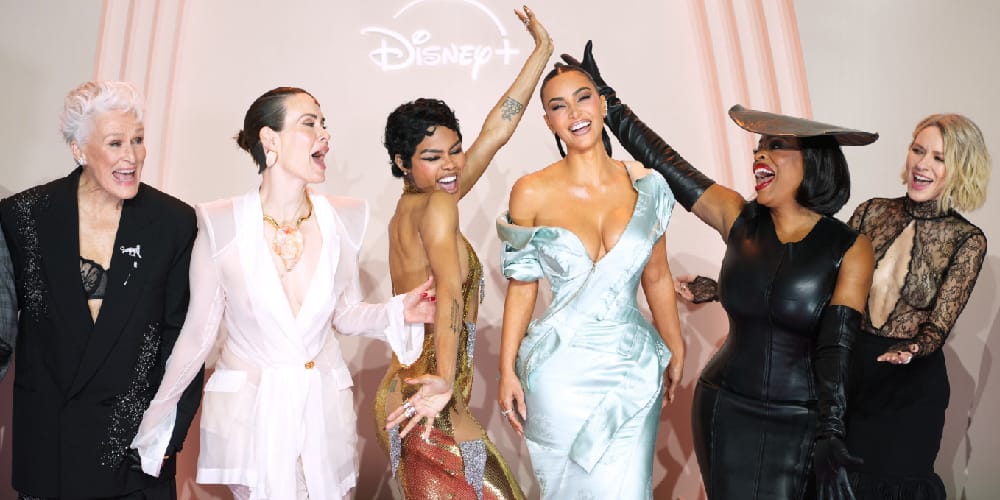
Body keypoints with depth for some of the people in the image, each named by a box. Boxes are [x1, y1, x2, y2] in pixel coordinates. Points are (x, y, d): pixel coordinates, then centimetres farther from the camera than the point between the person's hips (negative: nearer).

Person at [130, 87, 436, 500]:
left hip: (324, 408, 3)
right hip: (247, 410, -2)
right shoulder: (222, 225, -15)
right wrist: (152, 420, 1)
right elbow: (197, 333, -5)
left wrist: (397, 312, -12)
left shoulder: (341, 219, -7)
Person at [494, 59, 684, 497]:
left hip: (635, 367, 2)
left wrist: (676, 353, 15)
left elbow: (657, 278, 9)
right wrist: (507, 371, -1)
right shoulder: (532, 193, -7)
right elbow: (522, 285, -1)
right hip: (562, 369, -2)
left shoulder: (646, 186, -1)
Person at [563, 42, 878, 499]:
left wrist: (830, 436, -23)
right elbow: (661, 160, -1)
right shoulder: (739, 219, -1)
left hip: (800, 426, -2)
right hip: (725, 412, 3)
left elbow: (835, 349, -14)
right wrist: (604, 97, -1)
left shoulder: (850, 249, -7)